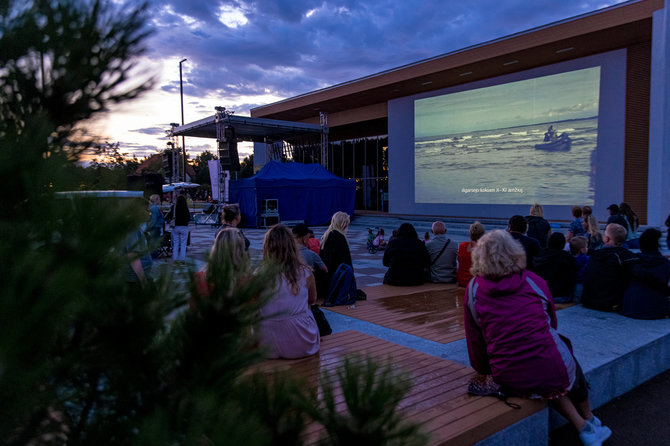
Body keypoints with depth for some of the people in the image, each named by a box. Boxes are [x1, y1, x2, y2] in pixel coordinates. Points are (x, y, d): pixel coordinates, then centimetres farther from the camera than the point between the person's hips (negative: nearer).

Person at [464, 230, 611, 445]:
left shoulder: (473, 289, 0)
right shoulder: (533, 281, 3)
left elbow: (474, 341, 5)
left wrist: (484, 369, 23)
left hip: (509, 381, 1)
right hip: (551, 374, 0)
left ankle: (583, 428, 27)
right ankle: (589, 420, 51)